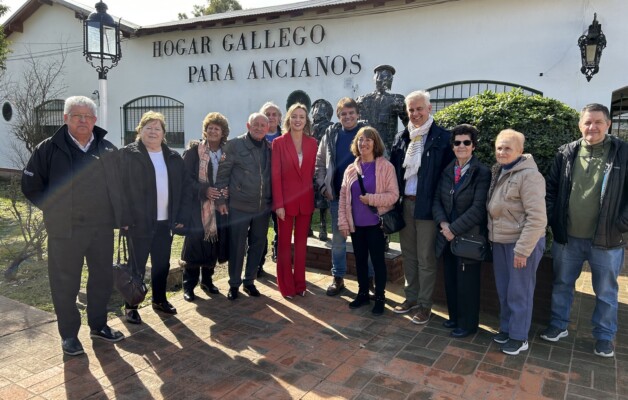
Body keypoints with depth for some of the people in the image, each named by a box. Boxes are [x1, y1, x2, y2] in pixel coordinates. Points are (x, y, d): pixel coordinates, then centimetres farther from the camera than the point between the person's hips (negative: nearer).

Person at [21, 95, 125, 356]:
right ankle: (69, 334, 22)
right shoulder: (49, 148, -5)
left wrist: (119, 215, 7)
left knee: (103, 278, 13)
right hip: (66, 230, -3)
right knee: (65, 284, 6)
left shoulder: (108, 150, 6)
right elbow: (31, 186, 1)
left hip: (102, 228, 4)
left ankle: (98, 325, 31)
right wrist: (55, 210, -3)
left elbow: (118, 185, 15)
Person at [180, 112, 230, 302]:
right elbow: (186, 176, -8)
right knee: (195, 244, -4)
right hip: (198, 205, -4)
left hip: (219, 205, 4)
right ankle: (189, 285, 8)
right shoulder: (194, 150, -2)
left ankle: (207, 280, 24)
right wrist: (204, 190, -18)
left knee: (214, 243, 7)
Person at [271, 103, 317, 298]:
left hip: (306, 200, 3)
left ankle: (300, 283, 23)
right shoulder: (279, 143, -4)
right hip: (286, 199, -3)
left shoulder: (312, 143, 5)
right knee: (285, 243, 7)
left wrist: (313, 196, 0)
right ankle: (286, 285, 16)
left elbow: (312, 172, 6)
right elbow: (275, 175, -7)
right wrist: (278, 203, -12)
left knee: (301, 242, 12)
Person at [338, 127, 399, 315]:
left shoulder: (386, 167, -6)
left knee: (377, 260, 5)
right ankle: (362, 293, 29)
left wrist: (371, 199, -20)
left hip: (376, 223, -4)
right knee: (360, 259, 14)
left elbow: (393, 195, -10)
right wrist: (343, 222, 1)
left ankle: (379, 297, 19)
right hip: (356, 224, 4)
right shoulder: (351, 169, 7)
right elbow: (343, 197, 7)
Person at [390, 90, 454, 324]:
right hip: (404, 203, 5)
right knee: (408, 253, 15)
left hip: (427, 205, -5)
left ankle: (425, 304, 15)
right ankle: (411, 297, 28)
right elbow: (394, 170, 12)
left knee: (425, 257, 3)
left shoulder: (443, 138, -6)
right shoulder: (401, 138, 10)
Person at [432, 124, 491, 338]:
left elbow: (478, 208, -17)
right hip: (447, 235, 5)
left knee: (467, 282, 7)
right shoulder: (447, 170, 7)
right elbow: (437, 199, 6)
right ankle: (455, 317, 35)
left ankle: (467, 324, 24)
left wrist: (454, 229, -18)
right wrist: (443, 223, -11)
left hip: (468, 237, -5)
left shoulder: (482, 172, -11)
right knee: (451, 280, 16)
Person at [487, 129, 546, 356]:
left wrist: (522, 249, -21)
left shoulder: (529, 175, -17)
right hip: (500, 241, 8)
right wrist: (492, 236, 8)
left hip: (522, 242, -7)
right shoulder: (498, 172, 8)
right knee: (504, 290, 17)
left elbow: (537, 218, -21)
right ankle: (506, 328, 33)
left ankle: (519, 337, 19)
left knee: (519, 292, 4)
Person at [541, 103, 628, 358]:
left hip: (606, 239, -2)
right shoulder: (566, 154, 1)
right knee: (562, 284, 16)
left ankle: (604, 336, 29)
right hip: (568, 237, 2)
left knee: (606, 291, 12)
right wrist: (553, 219, -1)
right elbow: (552, 188, 6)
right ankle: (558, 325, 33)